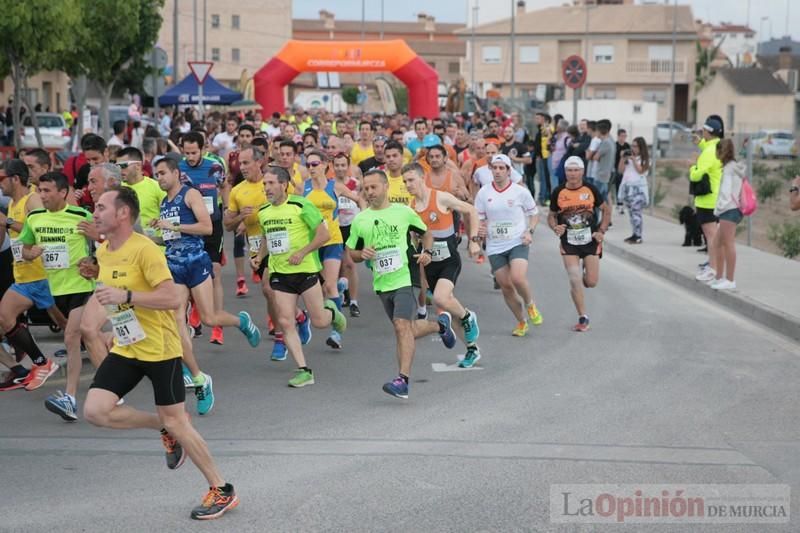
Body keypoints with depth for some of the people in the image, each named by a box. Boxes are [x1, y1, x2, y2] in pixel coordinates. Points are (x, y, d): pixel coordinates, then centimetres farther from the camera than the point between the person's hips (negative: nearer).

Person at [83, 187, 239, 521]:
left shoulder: (144, 250, -19)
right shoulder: (103, 252, 7)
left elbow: (172, 298, -25)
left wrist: (126, 296, -29)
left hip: (159, 349, -7)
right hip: (125, 348, 8)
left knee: (175, 422, -1)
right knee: (95, 411, -8)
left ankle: (222, 491, 14)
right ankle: (164, 430, 16)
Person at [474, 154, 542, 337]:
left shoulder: (521, 191, -3)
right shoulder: (483, 193, 1)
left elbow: (534, 214, 8)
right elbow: (478, 218, 10)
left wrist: (530, 231, -8)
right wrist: (479, 229, -12)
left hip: (518, 243, -3)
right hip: (495, 247, 3)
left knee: (517, 278, -25)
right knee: (505, 286, 4)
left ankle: (530, 305, 7)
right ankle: (522, 322, 23)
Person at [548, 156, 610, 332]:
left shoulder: (590, 189, -4)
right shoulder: (558, 192, -5)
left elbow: (606, 209, 8)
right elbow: (551, 216, 7)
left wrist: (601, 231, -2)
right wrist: (555, 227, -15)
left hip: (590, 241, 1)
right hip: (569, 243, -1)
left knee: (591, 282, 1)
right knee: (574, 280, -10)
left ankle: (586, 270, 39)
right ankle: (583, 318, 3)